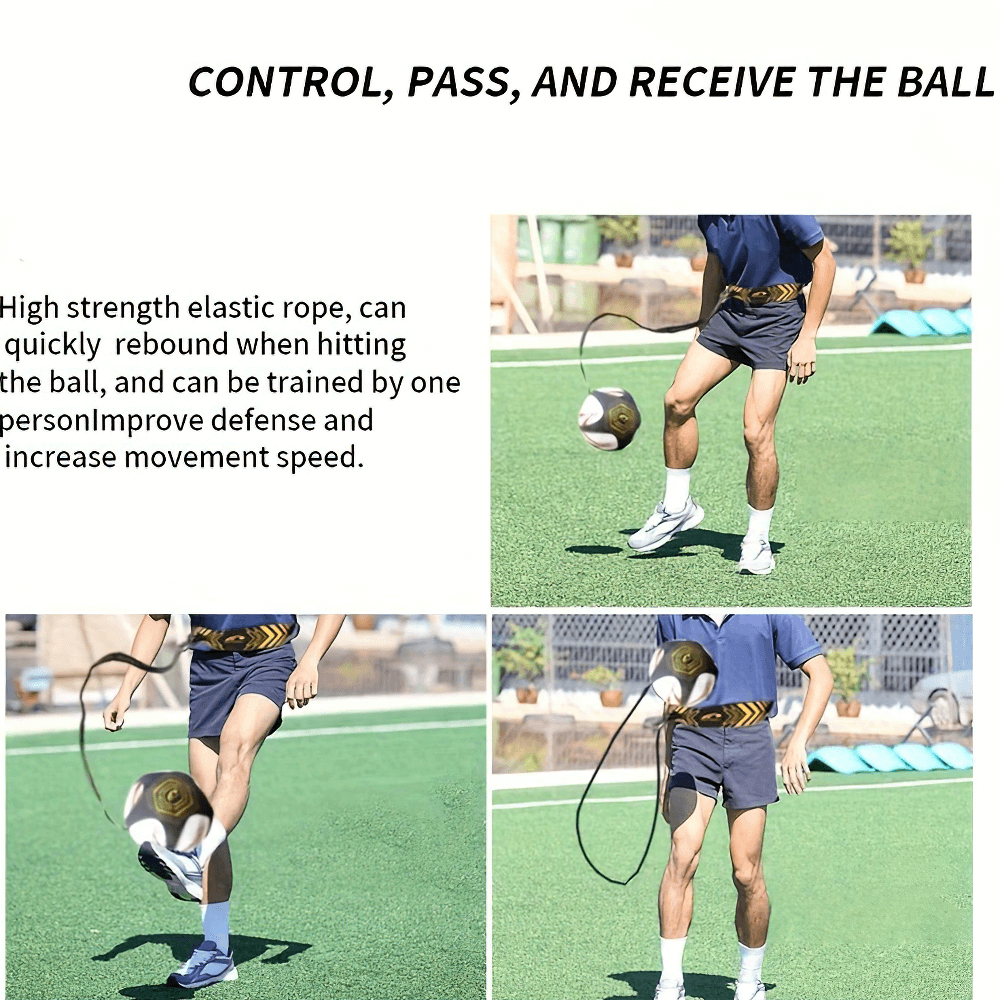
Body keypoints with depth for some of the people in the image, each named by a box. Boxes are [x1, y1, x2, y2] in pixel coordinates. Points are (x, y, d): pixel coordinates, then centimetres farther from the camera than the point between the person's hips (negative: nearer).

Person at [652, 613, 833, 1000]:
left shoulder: (768, 611, -2)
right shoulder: (672, 616, 6)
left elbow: (821, 675, -2)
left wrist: (797, 743, -13)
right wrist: (667, 768, 18)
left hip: (750, 740, -1)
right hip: (692, 739, 1)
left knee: (746, 874, -1)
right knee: (683, 855, -17)